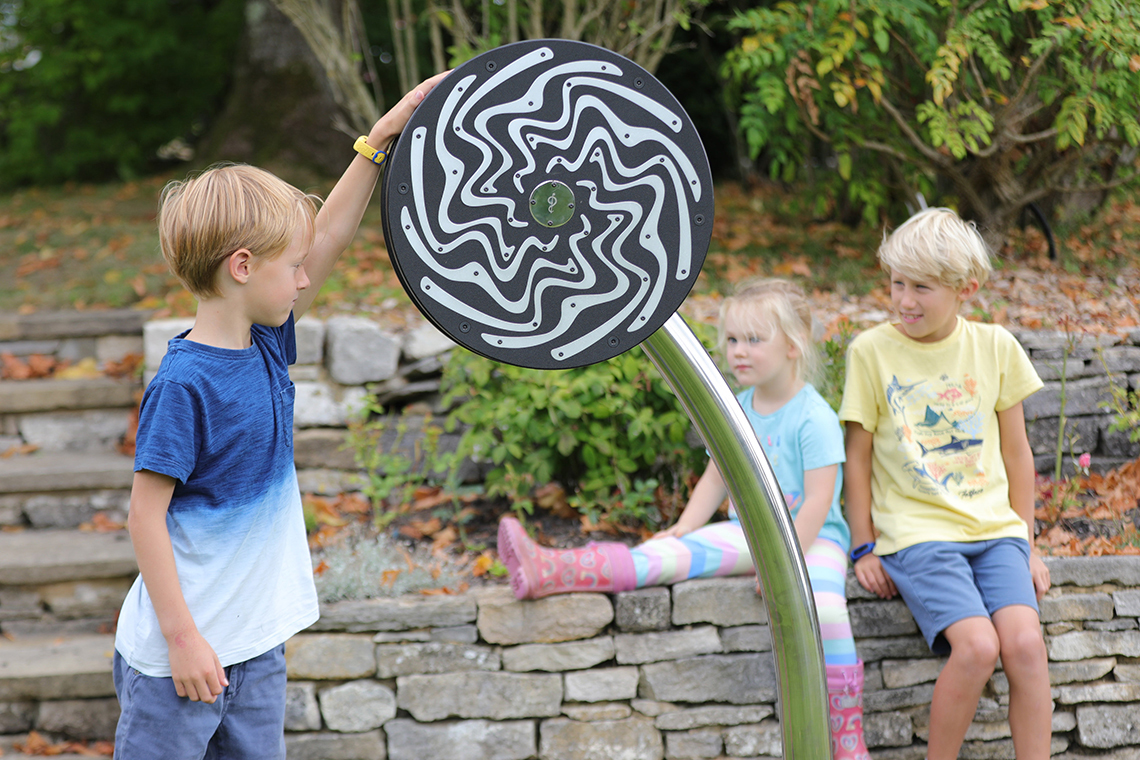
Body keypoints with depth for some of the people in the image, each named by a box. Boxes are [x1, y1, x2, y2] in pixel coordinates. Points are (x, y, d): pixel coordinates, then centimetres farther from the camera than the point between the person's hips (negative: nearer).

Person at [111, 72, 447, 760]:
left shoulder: (266, 345, 2)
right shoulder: (184, 385, -19)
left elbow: (328, 239, 7)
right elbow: (146, 515, -18)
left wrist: (381, 138, 4)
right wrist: (182, 638, -19)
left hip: (256, 645, 8)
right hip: (179, 653, -8)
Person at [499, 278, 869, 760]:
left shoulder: (815, 418, -14)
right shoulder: (735, 410, 7)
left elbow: (818, 500, -18)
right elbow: (717, 476, 14)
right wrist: (682, 529, 2)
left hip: (813, 537, -6)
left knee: (823, 603, -34)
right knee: (672, 554, -15)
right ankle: (551, 572, -34)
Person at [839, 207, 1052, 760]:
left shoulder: (996, 347, 6)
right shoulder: (871, 351, -1)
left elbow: (1016, 453, 14)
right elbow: (857, 455, 5)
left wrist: (1027, 545, 14)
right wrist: (864, 548, 2)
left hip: (995, 527, 3)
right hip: (916, 531, -3)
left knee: (1025, 641, -22)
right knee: (977, 646, -25)